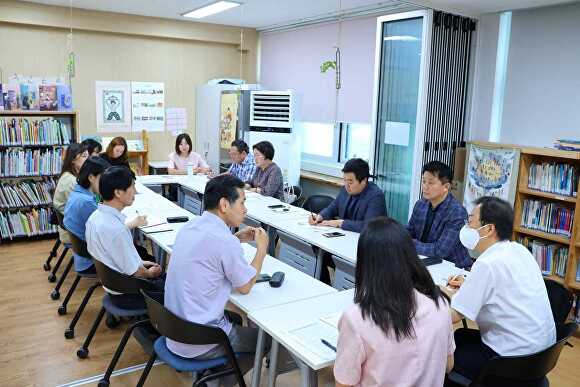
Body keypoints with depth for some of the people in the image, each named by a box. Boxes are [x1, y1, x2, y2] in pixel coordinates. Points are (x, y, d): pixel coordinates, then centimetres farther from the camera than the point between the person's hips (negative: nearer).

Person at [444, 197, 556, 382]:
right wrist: (469, 285, 10)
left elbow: (452, 315, -22)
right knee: (460, 335, 23)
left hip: (514, 360, -9)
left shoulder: (487, 264, -24)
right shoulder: (518, 249, 2)